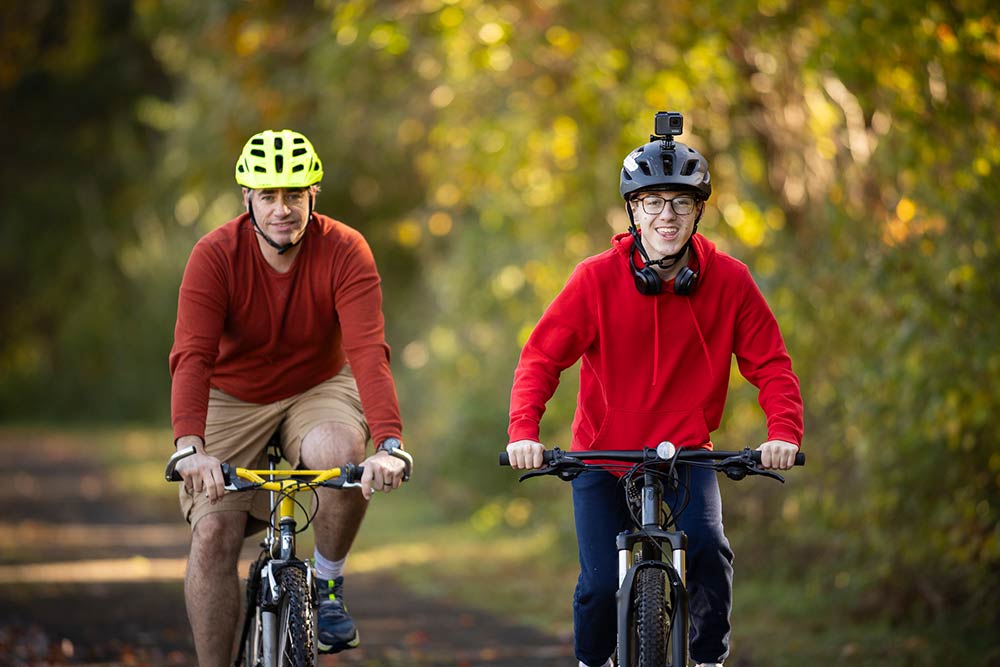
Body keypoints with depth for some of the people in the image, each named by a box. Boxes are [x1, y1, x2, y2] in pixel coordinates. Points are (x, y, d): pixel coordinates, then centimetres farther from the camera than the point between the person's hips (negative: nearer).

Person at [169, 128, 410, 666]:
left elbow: (369, 353, -31)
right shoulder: (215, 255, -20)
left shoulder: (345, 252, -20)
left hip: (318, 391, 0)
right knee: (211, 534, -16)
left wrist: (389, 444, -46)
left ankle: (328, 583, -8)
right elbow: (191, 357, -30)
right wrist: (190, 447, -47)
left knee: (339, 451, -34)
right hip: (233, 401, 0)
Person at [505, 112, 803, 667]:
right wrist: (523, 432, -27)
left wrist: (784, 432, -23)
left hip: (685, 453, 1)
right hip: (603, 453, -1)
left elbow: (770, 363, -6)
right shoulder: (597, 277, -12)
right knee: (601, 584, -10)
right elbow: (542, 356, -12)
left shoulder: (728, 281, -8)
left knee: (709, 553, -23)